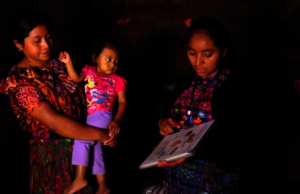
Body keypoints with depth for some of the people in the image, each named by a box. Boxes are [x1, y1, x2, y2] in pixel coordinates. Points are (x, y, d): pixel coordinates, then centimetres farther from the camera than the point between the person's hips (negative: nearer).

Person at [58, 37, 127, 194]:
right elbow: (76, 78, -2)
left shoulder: (117, 80, -4)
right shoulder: (89, 71, 8)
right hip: (89, 116, 6)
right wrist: (69, 63, -17)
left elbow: (123, 102, -6)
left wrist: (117, 120, -20)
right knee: (95, 145, 9)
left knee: (81, 139, -20)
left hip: (103, 116, -6)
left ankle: (80, 178, -10)